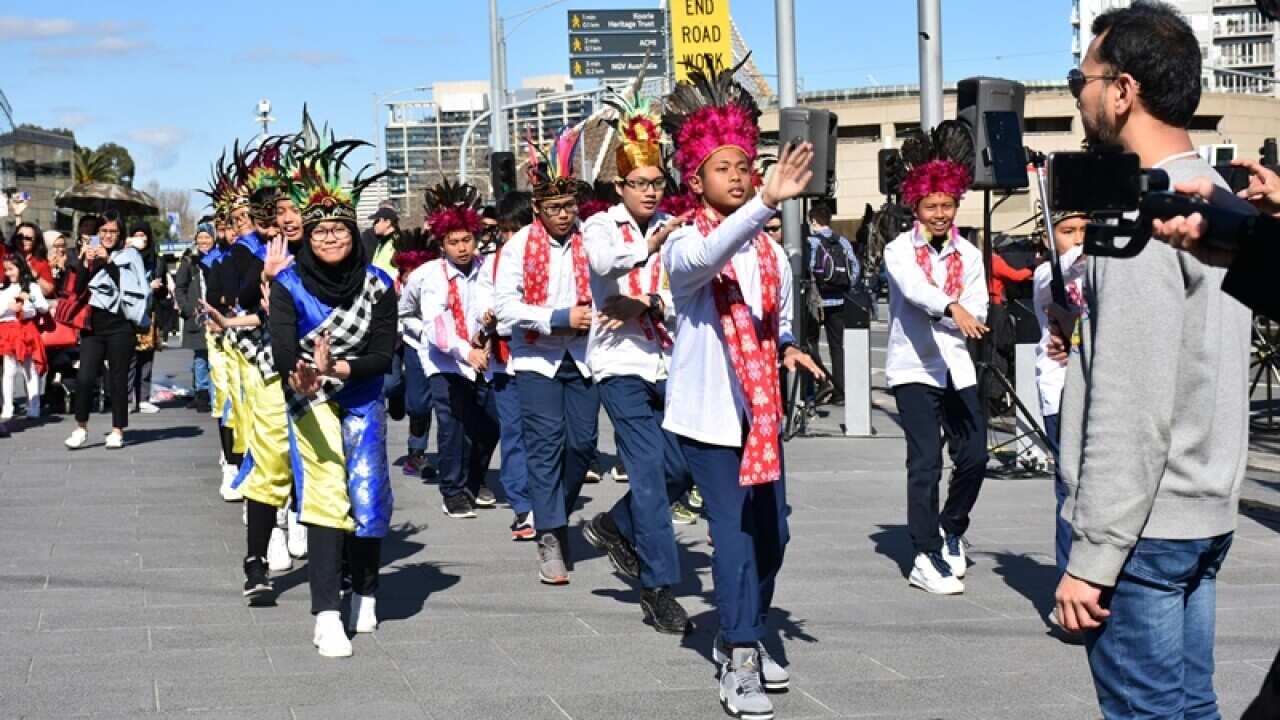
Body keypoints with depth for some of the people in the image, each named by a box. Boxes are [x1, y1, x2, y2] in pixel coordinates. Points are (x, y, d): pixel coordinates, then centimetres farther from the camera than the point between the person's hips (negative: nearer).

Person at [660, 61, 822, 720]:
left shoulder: (770, 251, 9)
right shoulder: (684, 246, -12)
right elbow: (709, 257, -38)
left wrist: (788, 348, -1)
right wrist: (769, 202, -50)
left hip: (761, 413, 7)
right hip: (707, 414, -7)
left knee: (772, 531, 11)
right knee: (734, 533, -10)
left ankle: (741, 639, 31)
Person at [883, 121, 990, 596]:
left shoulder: (968, 254, 8)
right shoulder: (899, 250, -4)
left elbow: (978, 312, -2)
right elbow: (913, 288, -25)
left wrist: (932, 314, -18)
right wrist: (951, 309, -43)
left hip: (957, 368, 4)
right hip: (913, 368, -4)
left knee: (974, 456, 1)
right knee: (926, 461, -9)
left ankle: (950, 530, 27)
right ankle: (926, 559, -2)